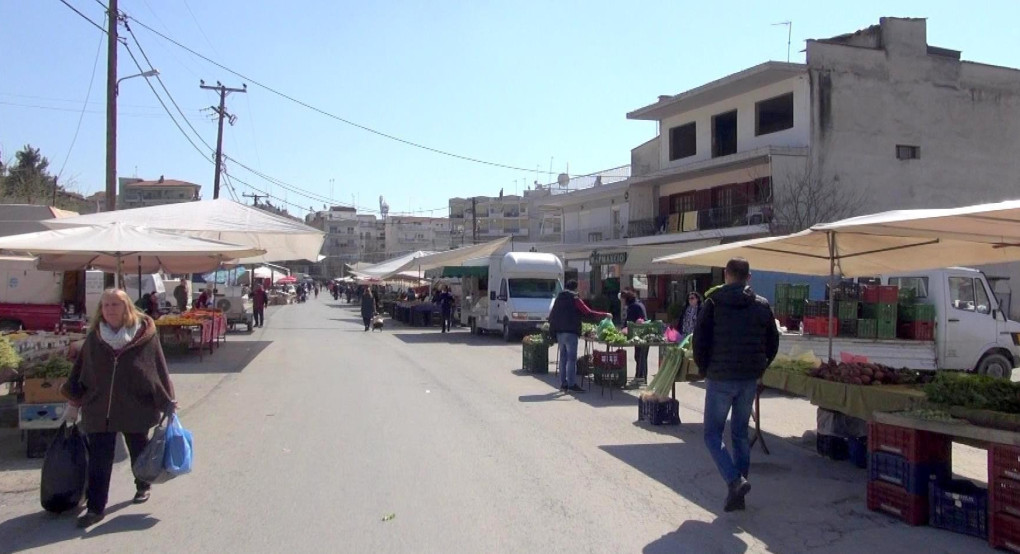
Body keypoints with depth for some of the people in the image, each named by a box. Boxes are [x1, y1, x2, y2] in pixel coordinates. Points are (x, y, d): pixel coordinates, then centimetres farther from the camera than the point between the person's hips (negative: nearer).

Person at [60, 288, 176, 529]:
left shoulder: (145, 335, -10)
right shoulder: (94, 338, 0)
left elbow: (159, 369, -6)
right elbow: (80, 371, 9)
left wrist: (166, 404, -5)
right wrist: (73, 404, 11)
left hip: (136, 408, -2)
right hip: (98, 410, 2)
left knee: (139, 451, 17)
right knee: (98, 460, 2)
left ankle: (143, 486, 41)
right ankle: (95, 508, 9)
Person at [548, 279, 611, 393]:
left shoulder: (559, 298, 15)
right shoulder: (575, 299, -6)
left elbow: (551, 315, 18)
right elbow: (589, 313, -10)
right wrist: (605, 315, -3)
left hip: (559, 331, 7)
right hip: (570, 331, -7)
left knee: (563, 357, 10)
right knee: (571, 358, -7)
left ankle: (563, 383, 11)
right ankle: (571, 384, -10)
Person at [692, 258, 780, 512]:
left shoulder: (713, 303, -7)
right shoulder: (762, 305, 3)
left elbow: (699, 340, -9)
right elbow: (772, 343, 8)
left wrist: (705, 370, 4)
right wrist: (758, 369, 15)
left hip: (720, 379, -4)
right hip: (749, 380, 4)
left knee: (713, 434, 6)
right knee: (740, 434, 14)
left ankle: (735, 481, -14)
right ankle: (738, 495, 16)